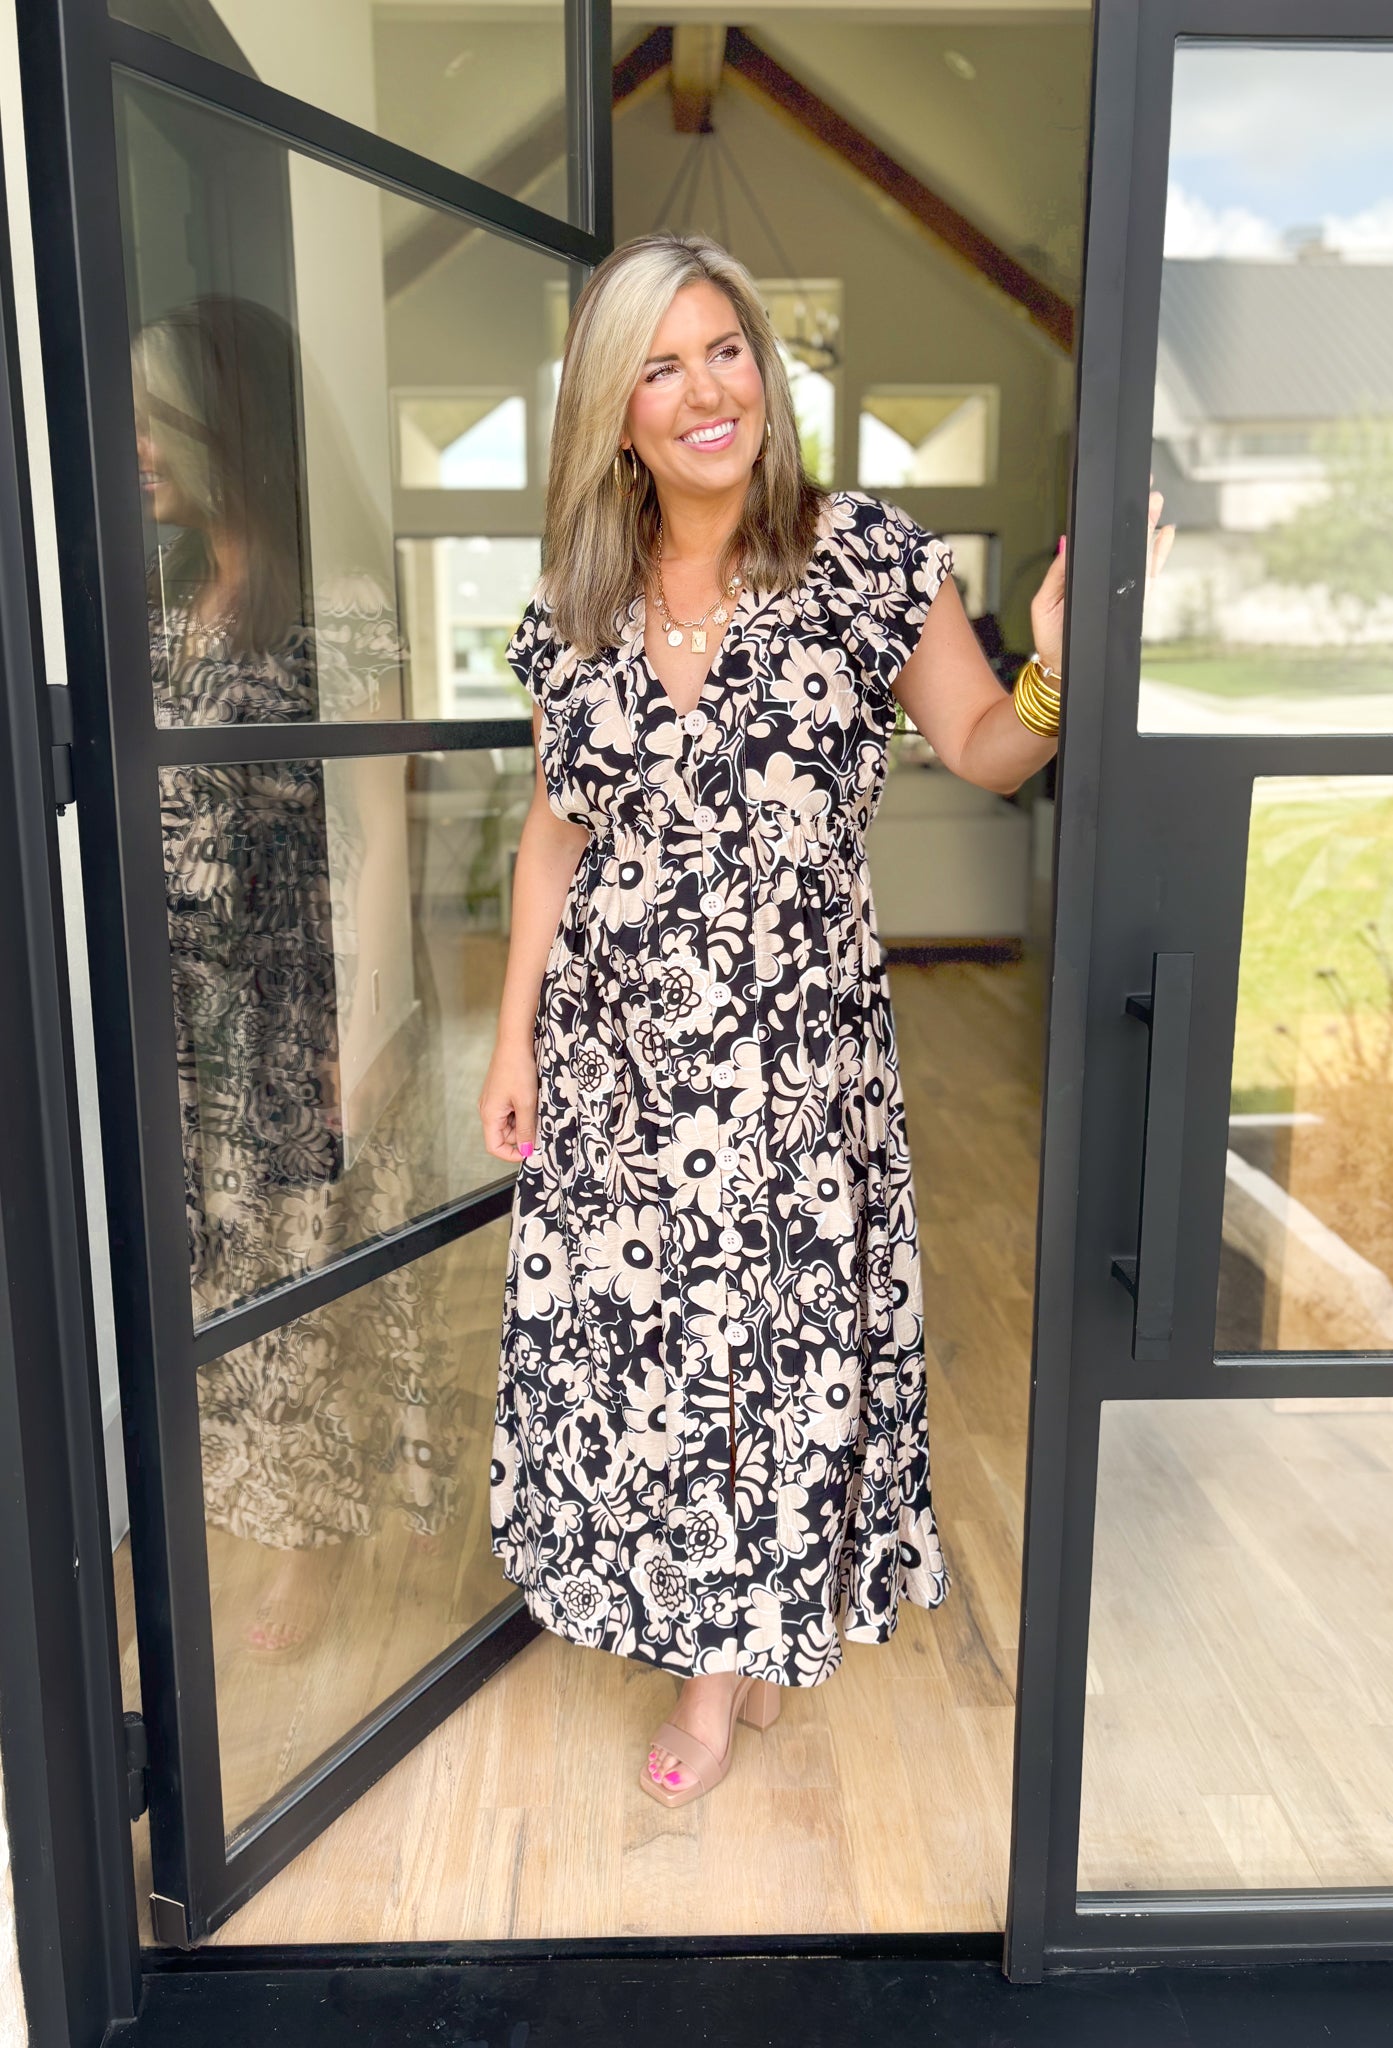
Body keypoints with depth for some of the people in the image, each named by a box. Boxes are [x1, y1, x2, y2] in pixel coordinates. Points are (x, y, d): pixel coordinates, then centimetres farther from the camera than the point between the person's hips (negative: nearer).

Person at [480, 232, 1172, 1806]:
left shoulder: (866, 555, -4)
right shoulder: (576, 602, 5)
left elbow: (982, 750, 1)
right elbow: (557, 829, 9)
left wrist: (1054, 668, -21)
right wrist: (515, 1039, 7)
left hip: (794, 1032, -3)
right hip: (615, 1038, 3)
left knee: (774, 1317, 7)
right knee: (620, 1318, 9)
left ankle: (731, 1650, 32)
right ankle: (708, 1618, 35)